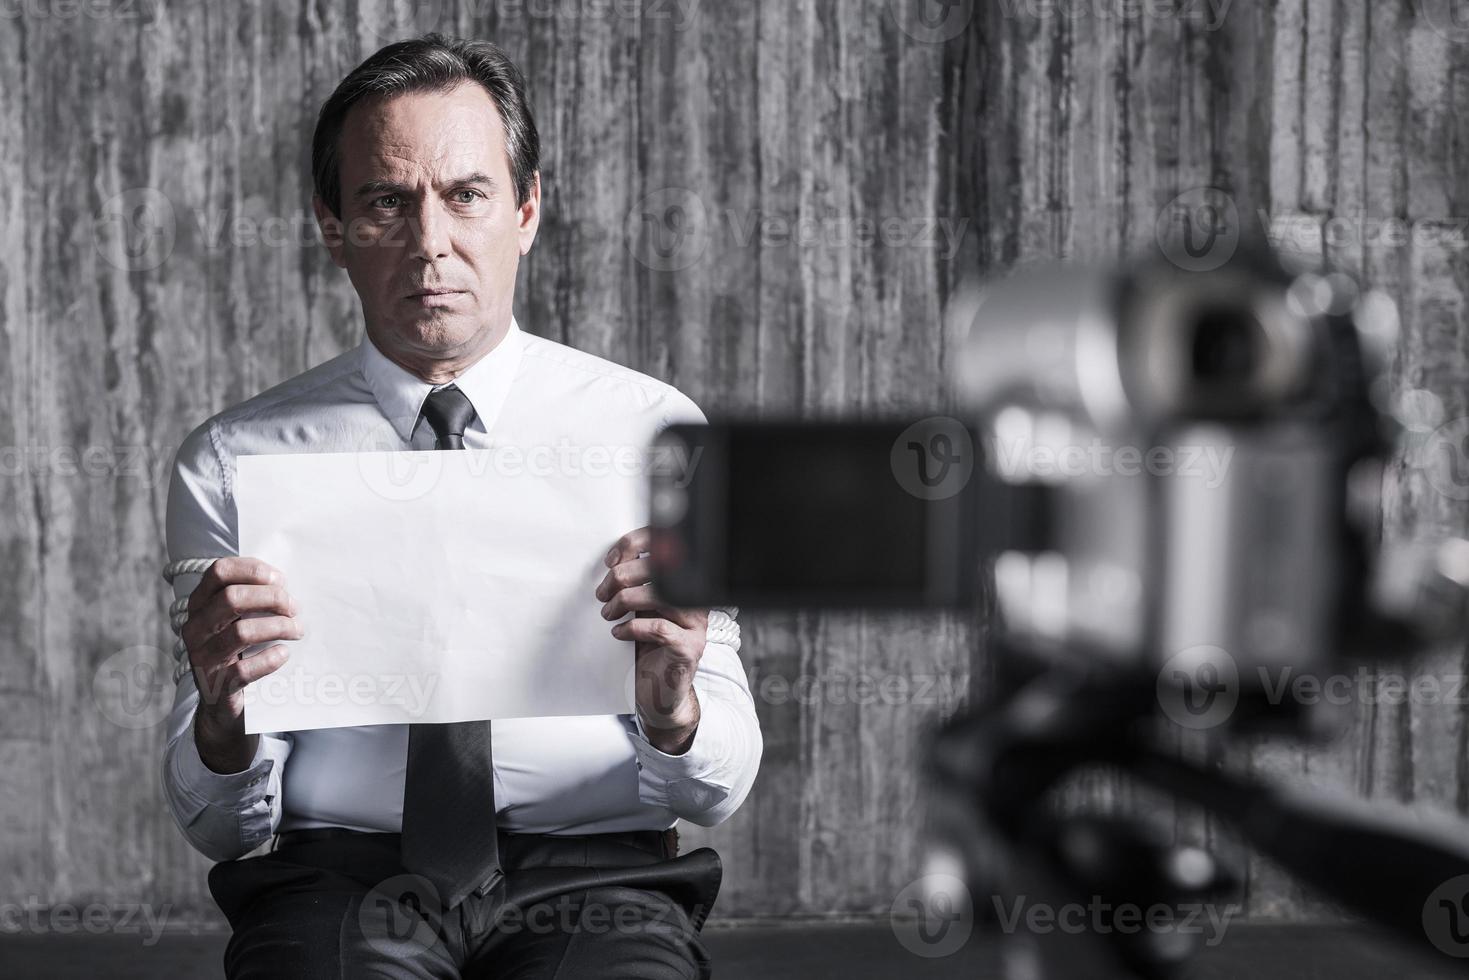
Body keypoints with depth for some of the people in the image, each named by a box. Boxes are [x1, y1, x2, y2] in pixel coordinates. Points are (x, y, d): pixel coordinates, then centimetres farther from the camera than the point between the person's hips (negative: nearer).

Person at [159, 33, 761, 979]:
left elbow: (721, 788, 4)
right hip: (339, 879, 0)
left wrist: (670, 699, -18)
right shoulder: (233, 463, 8)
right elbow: (221, 826, 6)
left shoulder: (655, 430, 7)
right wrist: (223, 714, -16)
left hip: (591, 877, 0)